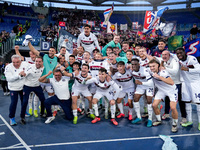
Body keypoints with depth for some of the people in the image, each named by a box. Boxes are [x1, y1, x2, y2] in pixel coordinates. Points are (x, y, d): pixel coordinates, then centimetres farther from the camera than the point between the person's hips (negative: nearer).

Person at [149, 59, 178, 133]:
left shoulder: (163, 73, -32)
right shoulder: (151, 72, -14)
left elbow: (171, 82, -44)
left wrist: (159, 77, -46)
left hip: (171, 90, -5)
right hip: (161, 90, 6)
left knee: (173, 108, -17)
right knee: (154, 105, -4)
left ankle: (175, 124, 8)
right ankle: (159, 120, 22)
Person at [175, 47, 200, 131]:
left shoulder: (191, 59, -20)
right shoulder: (178, 60, -3)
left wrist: (187, 69, -37)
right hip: (185, 83, 5)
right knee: (187, 102, 7)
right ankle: (189, 121, 18)